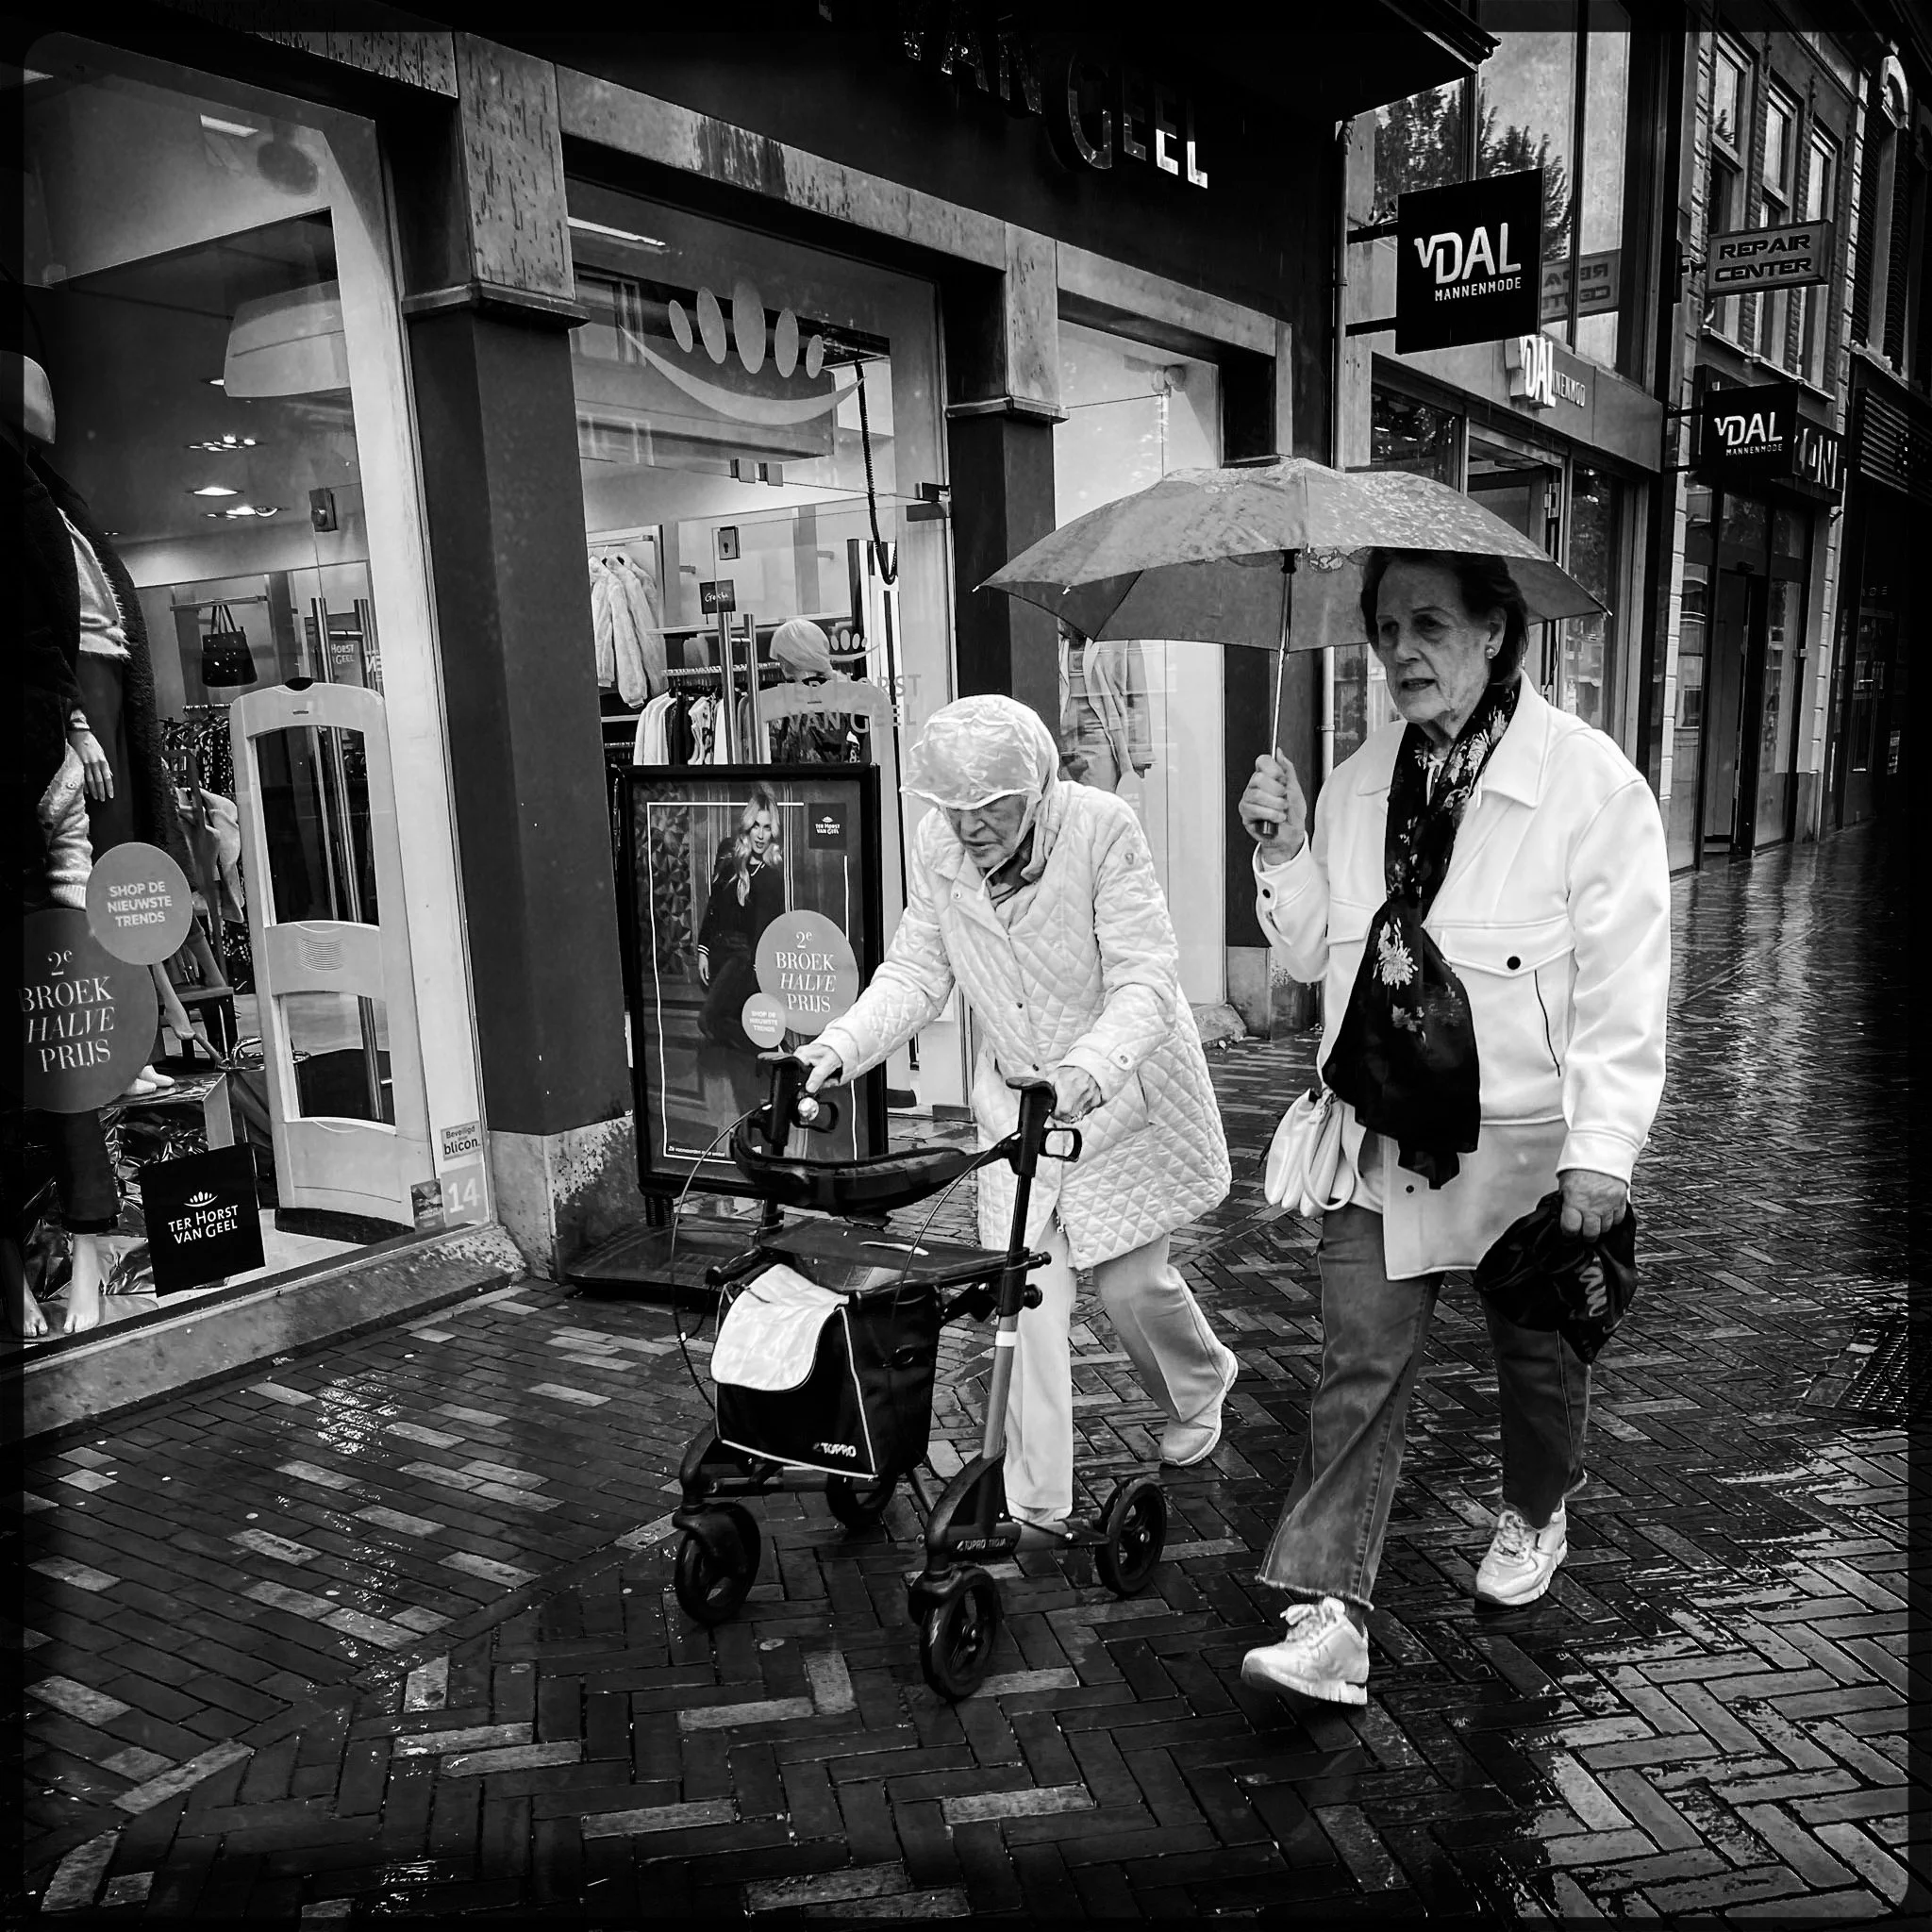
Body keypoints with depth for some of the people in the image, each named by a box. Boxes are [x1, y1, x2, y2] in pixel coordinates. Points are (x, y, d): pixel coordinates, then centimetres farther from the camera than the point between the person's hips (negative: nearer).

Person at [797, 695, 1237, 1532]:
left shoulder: (1101, 827, -25)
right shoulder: (935, 848, -11)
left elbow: (1146, 981, -28)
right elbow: (914, 973, -5)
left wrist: (1084, 1071, -45)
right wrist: (840, 1045, -22)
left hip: (1123, 1087, -3)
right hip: (1015, 1096, 4)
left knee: (1131, 1279, 5)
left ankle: (1200, 1387, 41)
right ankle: (1033, 1506, 10)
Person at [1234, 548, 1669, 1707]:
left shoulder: (1590, 782, -14)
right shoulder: (1358, 785, 3)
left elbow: (1624, 981, -15)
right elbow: (1315, 954, 11)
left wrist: (1603, 1149, -18)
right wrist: (1285, 858, -6)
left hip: (1530, 1144, -3)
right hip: (1384, 1141, 3)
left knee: (1540, 1354, 18)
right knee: (1361, 1368, -1)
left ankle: (1536, 1516, 48)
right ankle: (1330, 1618, 4)